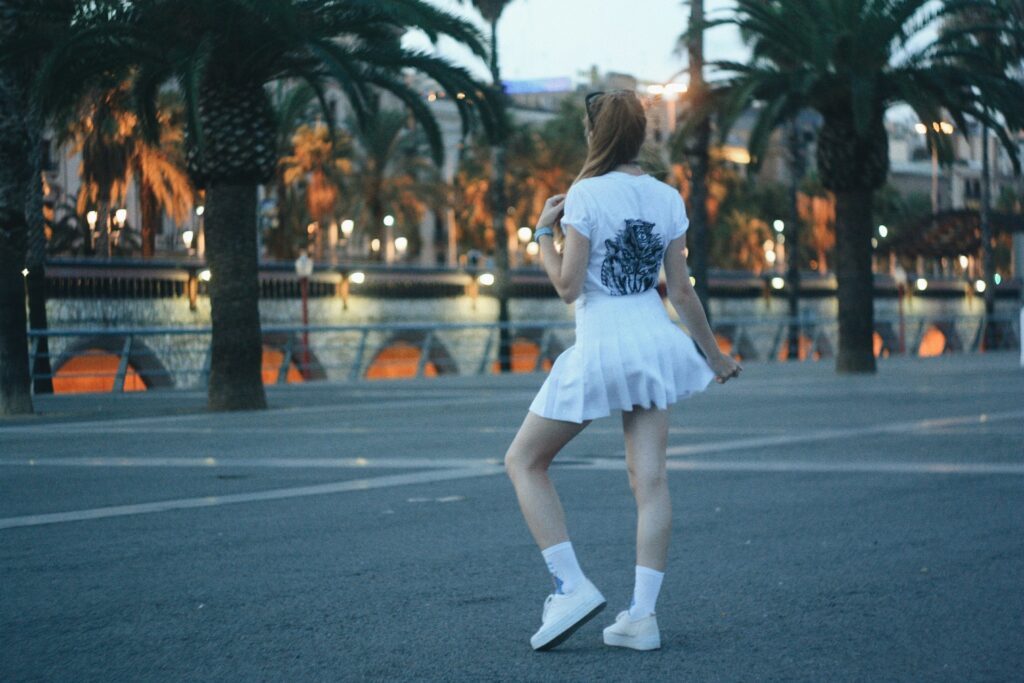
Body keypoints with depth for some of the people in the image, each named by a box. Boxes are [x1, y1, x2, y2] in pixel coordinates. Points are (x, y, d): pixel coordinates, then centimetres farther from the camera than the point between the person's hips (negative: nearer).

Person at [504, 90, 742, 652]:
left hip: (599, 348, -5)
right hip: (653, 342, 5)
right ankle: (642, 616, 0)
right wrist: (715, 357, 17)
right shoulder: (667, 198, 4)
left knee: (524, 462, 8)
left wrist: (544, 233, 2)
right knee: (650, 480, 4)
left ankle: (572, 586, -2)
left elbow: (568, 287, -13)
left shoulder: (585, 195, -11)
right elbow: (682, 293, 6)